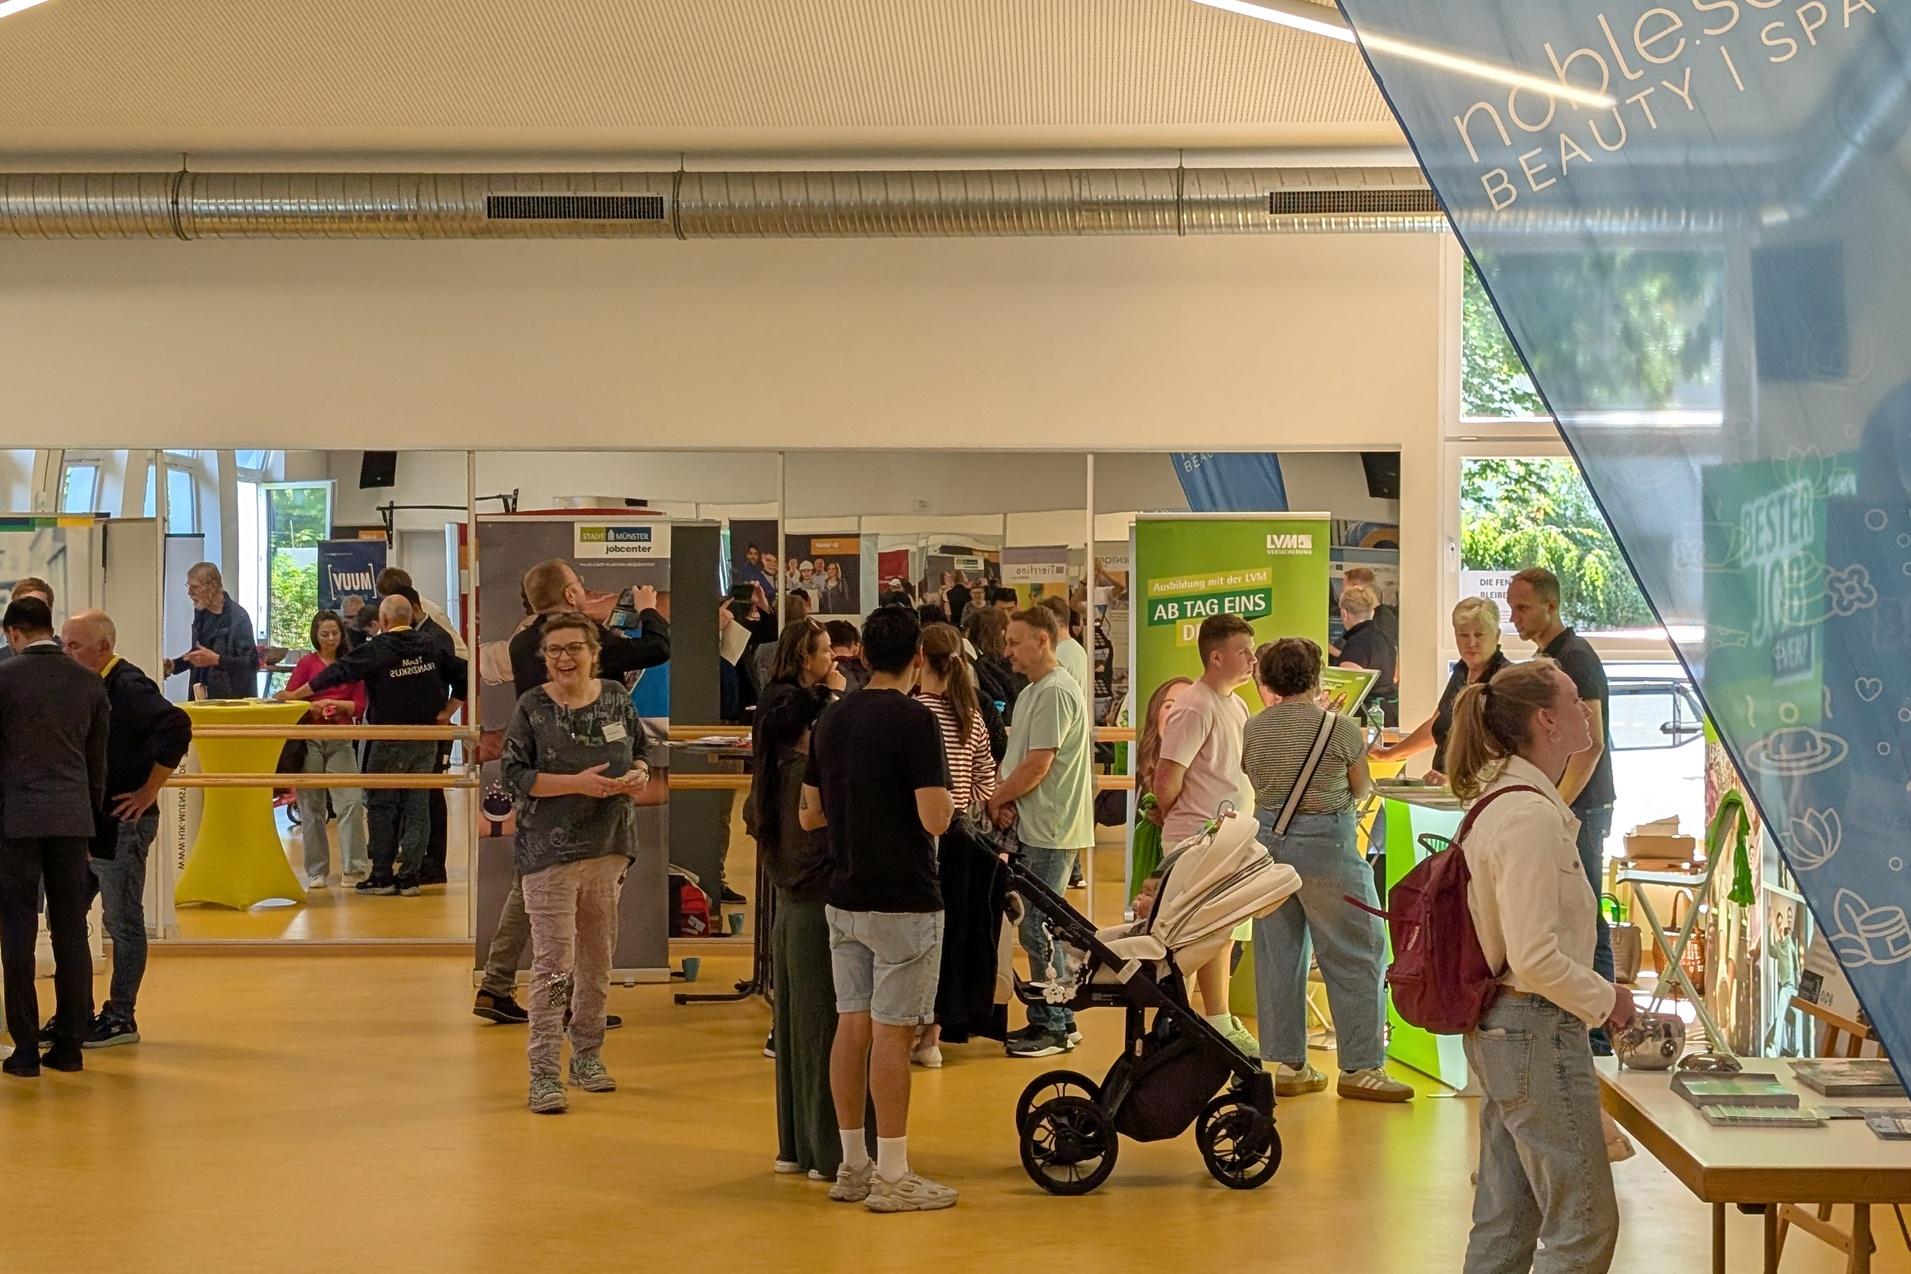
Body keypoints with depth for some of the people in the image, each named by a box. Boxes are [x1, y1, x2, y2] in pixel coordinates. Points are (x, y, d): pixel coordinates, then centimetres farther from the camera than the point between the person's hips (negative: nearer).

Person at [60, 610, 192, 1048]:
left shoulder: (129, 687, -16)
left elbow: (177, 727, -29)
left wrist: (148, 793, -22)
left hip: (121, 825, -9)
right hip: (84, 823, 9)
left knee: (123, 922, 1)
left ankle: (121, 1019, 9)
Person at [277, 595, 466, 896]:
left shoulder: (376, 650, -8)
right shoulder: (431, 647, 4)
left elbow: (336, 673, -6)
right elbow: (462, 675, 6)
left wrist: (294, 695, 2)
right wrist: (447, 713, 8)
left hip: (389, 741, -4)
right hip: (426, 740, 4)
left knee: (381, 806, 5)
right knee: (416, 806, 6)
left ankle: (382, 876, 5)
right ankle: (409, 877, 6)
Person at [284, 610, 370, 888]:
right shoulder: (307, 664, 4)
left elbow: (359, 706, 5)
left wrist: (334, 704, -10)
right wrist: (314, 707, -15)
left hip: (341, 741, 0)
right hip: (310, 739, 0)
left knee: (351, 801, -12)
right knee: (311, 806, 4)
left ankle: (353, 867, -8)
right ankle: (316, 871, 12)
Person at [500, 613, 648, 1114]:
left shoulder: (616, 698, 7)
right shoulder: (531, 708, -6)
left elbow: (641, 751, 19)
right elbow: (514, 776, -9)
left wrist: (638, 774, -4)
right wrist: (576, 783, -19)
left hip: (610, 847, 5)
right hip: (550, 851, -5)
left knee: (597, 956, 14)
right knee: (553, 963, -8)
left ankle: (587, 1054, 28)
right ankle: (544, 1072, -4)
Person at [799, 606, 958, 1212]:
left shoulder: (830, 720, 8)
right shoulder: (914, 720, -14)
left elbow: (809, 816, 13)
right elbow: (934, 818, -20)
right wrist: (945, 800, 1)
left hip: (844, 899, 7)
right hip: (903, 903, -7)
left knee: (851, 1024, 11)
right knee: (892, 1031, -3)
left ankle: (853, 1166, 19)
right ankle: (891, 1177, 2)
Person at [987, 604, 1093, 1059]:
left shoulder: (1055, 693, -16)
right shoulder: (1031, 693, 17)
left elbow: (1037, 765, -19)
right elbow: (1017, 758, 18)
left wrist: (996, 800, -7)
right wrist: (1007, 799, -1)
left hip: (1052, 832, -10)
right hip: (1036, 829, 10)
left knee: (1039, 928, -6)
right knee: (1039, 925, 13)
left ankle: (1051, 1027, 1)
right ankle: (1056, 1020, 21)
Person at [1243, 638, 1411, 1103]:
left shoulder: (1254, 729, 2)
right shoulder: (1341, 728, -10)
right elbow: (1361, 789, 2)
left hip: (1269, 836, 5)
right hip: (1325, 843, -5)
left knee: (1278, 955, 11)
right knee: (1356, 955, 4)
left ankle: (1289, 1065, 15)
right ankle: (1360, 1068, 5)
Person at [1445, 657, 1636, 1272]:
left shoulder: (1503, 800, 11)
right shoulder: (1532, 815, -20)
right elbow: (1535, 960, -24)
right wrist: (1607, 1000, -10)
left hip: (1496, 1030, 10)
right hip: (1538, 1032, -10)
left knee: (1504, 1222, 15)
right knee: (1584, 1224, -2)